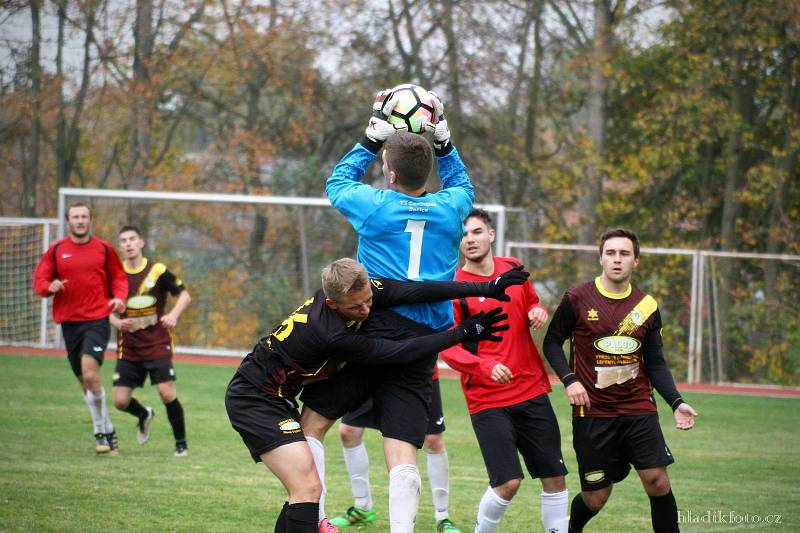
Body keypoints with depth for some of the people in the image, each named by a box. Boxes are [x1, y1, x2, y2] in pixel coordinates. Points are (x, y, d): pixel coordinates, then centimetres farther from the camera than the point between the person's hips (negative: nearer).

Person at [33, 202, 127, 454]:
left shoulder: (104, 249, 4)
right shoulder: (56, 250, 6)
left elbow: (118, 277, 13)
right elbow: (39, 278, 8)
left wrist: (119, 298, -6)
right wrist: (50, 287, -14)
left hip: (97, 320, -3)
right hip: (69, 322, 3)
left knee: (90, 374, -21)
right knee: (85, 381, 7)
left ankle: (101, 431, -10)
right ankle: (106, 431, 20)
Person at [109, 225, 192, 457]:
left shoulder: (158, 271, -5)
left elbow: (184, 295, 1)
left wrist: (174, 314, -17)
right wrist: (117, 322, -13)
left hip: (157, 344, -3)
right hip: (128, 348, 3)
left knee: (167, 393, -16)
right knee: (120, 401, -3)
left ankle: (181, 443, 3)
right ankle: (144, 415, 33)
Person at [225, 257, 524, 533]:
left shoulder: (357, 289, -10)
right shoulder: (331, 335, -30)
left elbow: (414, 292, -15)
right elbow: (397, 353, -23)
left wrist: (485, 288, -19)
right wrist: (465, 332, -17)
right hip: (254, 401, -10)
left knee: (302, 490, 11)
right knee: (308, 488, -20)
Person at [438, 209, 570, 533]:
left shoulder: (513, 268, 7)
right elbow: (447, 346, -14)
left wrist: (538, 312, 0)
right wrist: (484, 365, -30)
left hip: (532, 391, 5)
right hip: (487, 400, -5)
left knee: (555, 477, 5)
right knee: (508, 482, -14)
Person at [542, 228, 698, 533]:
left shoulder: (646, 306, 5)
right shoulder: (577, 299, -4)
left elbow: (655, 363, 10)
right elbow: (552, 342, 4)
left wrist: (676, 403, -4)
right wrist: (569, 380, -12)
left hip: (639, 409, 2)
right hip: (593, 414, -2)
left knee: (657, 481, -12)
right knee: (595, 498, 3)